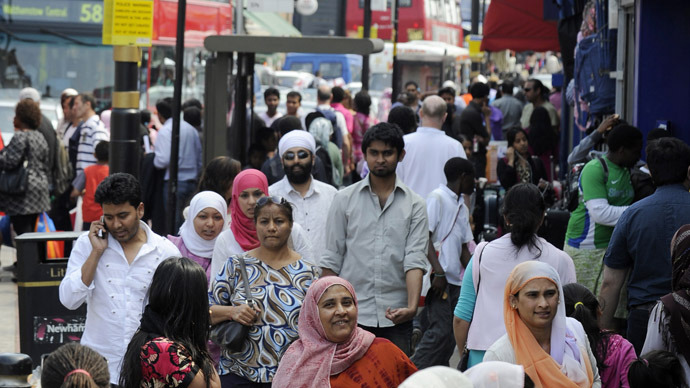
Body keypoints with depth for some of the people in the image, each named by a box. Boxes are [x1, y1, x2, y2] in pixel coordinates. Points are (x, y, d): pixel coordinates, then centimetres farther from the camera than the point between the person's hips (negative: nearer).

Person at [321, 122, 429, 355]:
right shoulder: (344, 200, 6)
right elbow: (332, 259, 7)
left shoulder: (414, 205, 5)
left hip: (396, 317, 0)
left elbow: (415, 259, -4)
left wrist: (412, 307, -20)